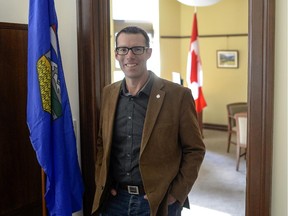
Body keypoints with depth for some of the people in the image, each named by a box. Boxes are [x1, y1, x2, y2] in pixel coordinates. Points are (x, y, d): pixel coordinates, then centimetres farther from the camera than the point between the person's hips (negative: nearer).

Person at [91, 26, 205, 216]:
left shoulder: (178, 95, -10)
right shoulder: (109, 93, 3)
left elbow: (194, 150, -6)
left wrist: (176, 194, -11)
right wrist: (101, 183, 3)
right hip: (114, 199, 4)